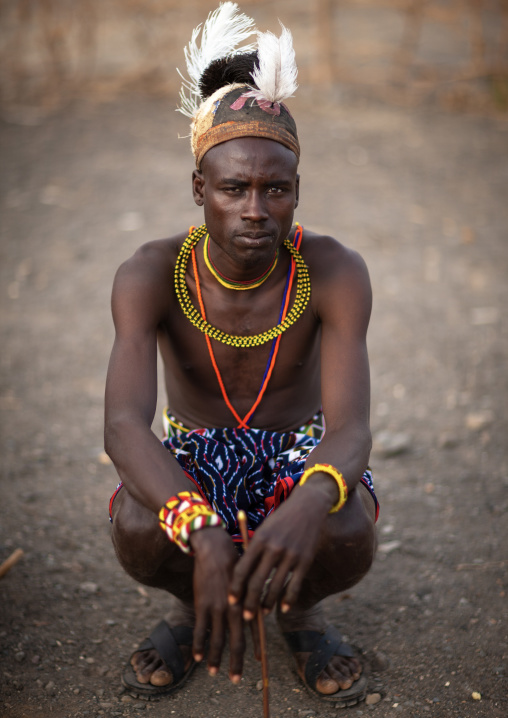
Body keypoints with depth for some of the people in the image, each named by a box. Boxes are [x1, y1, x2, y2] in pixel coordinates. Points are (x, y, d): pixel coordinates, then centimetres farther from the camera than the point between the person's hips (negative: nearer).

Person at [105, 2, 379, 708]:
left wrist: (309, 503, -57)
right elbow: (124, 424, -34)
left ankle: (300, 606, 6)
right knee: (138, 531, -33)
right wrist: (204, 534, -53)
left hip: (300, 455, 0)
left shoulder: (334, 273, -22)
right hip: (193, 461, 0)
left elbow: (351, 429, -31)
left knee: (348, 536, -33)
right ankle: (192, 603, 6)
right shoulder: (151, 276, -21)